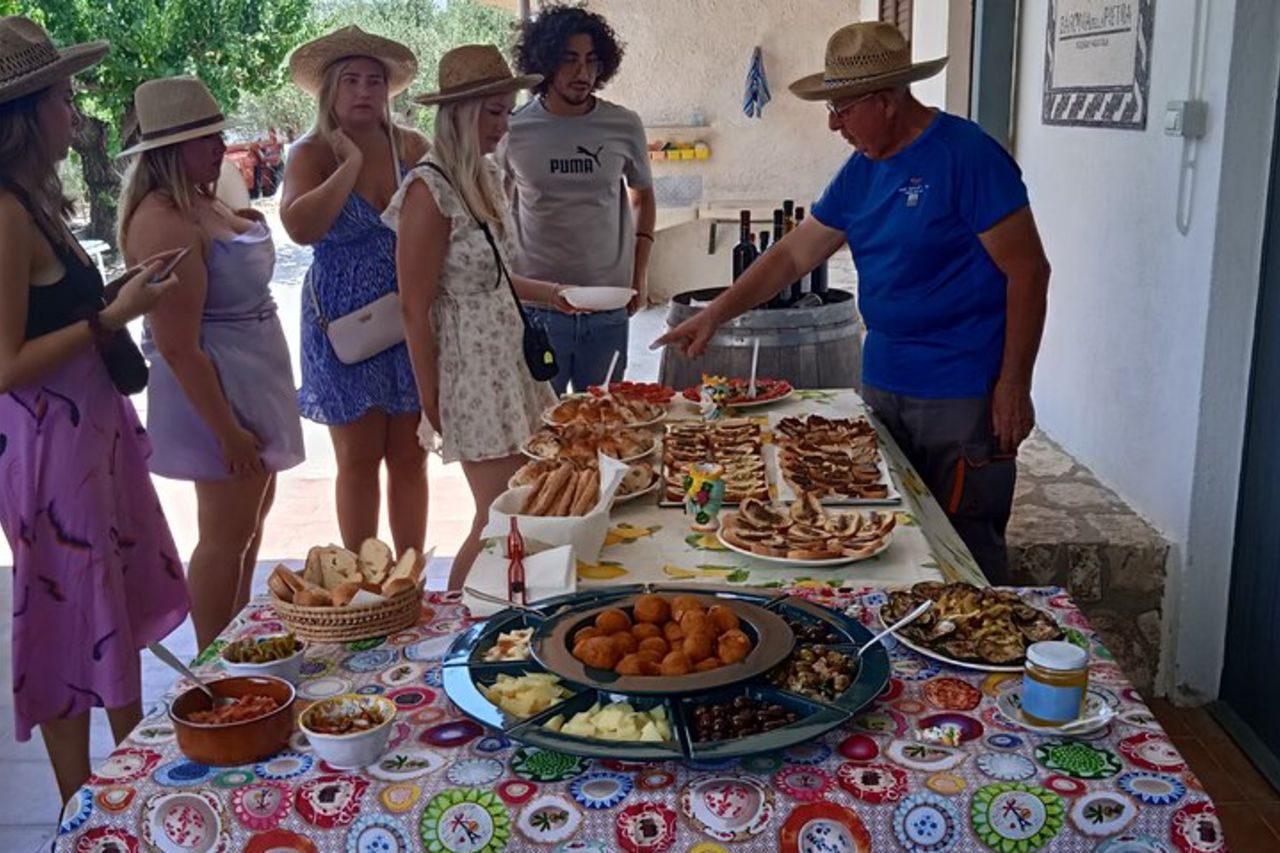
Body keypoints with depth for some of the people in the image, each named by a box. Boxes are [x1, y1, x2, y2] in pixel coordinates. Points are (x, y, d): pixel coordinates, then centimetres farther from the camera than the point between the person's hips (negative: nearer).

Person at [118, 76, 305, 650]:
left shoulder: (202, 203, 7)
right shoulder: (164, 222, -23)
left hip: (254, 383, 10)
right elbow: (178, 346, -26)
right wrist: (227, 430, -24)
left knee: (250, 524, 19)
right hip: (216, 392, -10)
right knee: (225, 537, 1)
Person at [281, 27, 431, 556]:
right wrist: (352, 163, -19)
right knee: (360, 460, 6)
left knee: (409, 457, 9)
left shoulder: (413, 147, 1)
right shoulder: (312, 155, -8)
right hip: (346, 328, -2)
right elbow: (301, 228, -26)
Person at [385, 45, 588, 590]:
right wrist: (431, 402, -13)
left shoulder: (486, 178, 8)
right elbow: (415, 307, -16)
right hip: (469, 366, -8)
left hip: (509, 356, 9)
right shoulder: (430, 192, -17)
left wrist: (549, 294, 8)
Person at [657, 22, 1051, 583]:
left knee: (965, 548, 0)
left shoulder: (966, 156, -13)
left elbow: (1027, 272, -13)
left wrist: (1014, 386, -15)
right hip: (883, 383, 7)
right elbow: (794, 255, 14)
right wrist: (714, 315, 8)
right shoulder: (860, 172, 9)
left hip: (961, 395, -7)